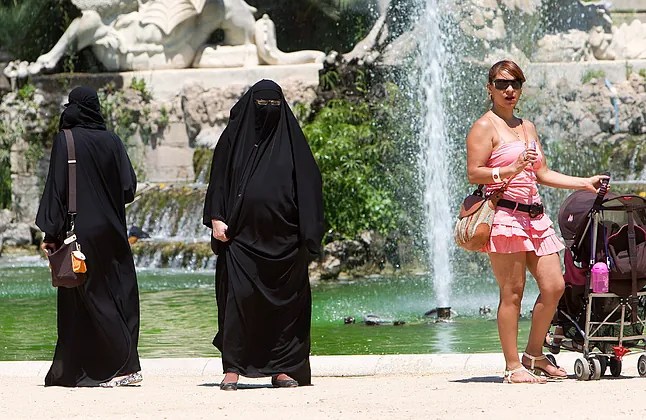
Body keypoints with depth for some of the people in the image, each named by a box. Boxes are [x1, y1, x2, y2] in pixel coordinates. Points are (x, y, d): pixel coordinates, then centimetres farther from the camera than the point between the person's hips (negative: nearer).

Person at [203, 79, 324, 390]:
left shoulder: (290, 138, 8)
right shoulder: (235, 136, 8)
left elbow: (308, 184, 6)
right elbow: (219, 178, 7)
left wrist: (308, 235, -1)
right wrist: (217, 218, -7)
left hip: (282, 237, 1)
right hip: (242, 235, -1)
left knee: (285, 301, 1)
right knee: (238, 298, -8)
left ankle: (282, 368, 7)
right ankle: (233, 368, -6)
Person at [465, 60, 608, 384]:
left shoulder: (527, 127, 22)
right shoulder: (485, 127, -2)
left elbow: (543, 174, 25)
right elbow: (474, 173, -11)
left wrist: (585, 183, 21)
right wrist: (513, 170, -22)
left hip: (534, 215, 8)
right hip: (504, 213, -8)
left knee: (554, 287, 2)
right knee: (512, 293, -8)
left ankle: (533, 356, 16)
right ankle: (513, 367, -5)